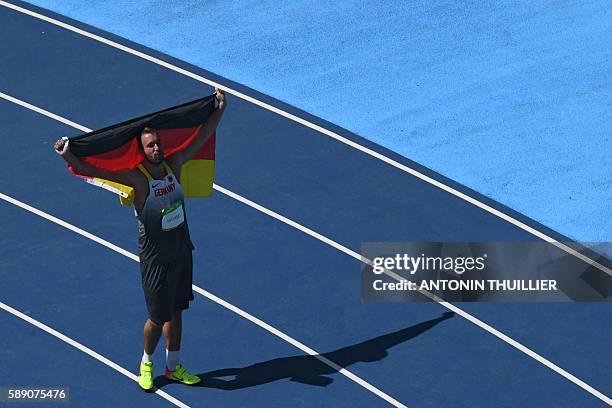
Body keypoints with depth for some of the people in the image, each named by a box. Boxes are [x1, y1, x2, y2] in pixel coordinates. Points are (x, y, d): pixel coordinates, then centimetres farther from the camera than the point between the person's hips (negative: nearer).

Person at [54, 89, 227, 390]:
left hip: (182, 253, 5)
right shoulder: (136, 178, -22)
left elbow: (202, 137, 7)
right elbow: (92, 171, -32)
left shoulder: (174, 164, -6)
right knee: (158, 318, 6)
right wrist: (68, 157, -48)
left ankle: (173, 367, 34)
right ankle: (147, 363, 33)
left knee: (175, 312, 17)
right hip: (156, 260, -5)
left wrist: (220, 109, 9)